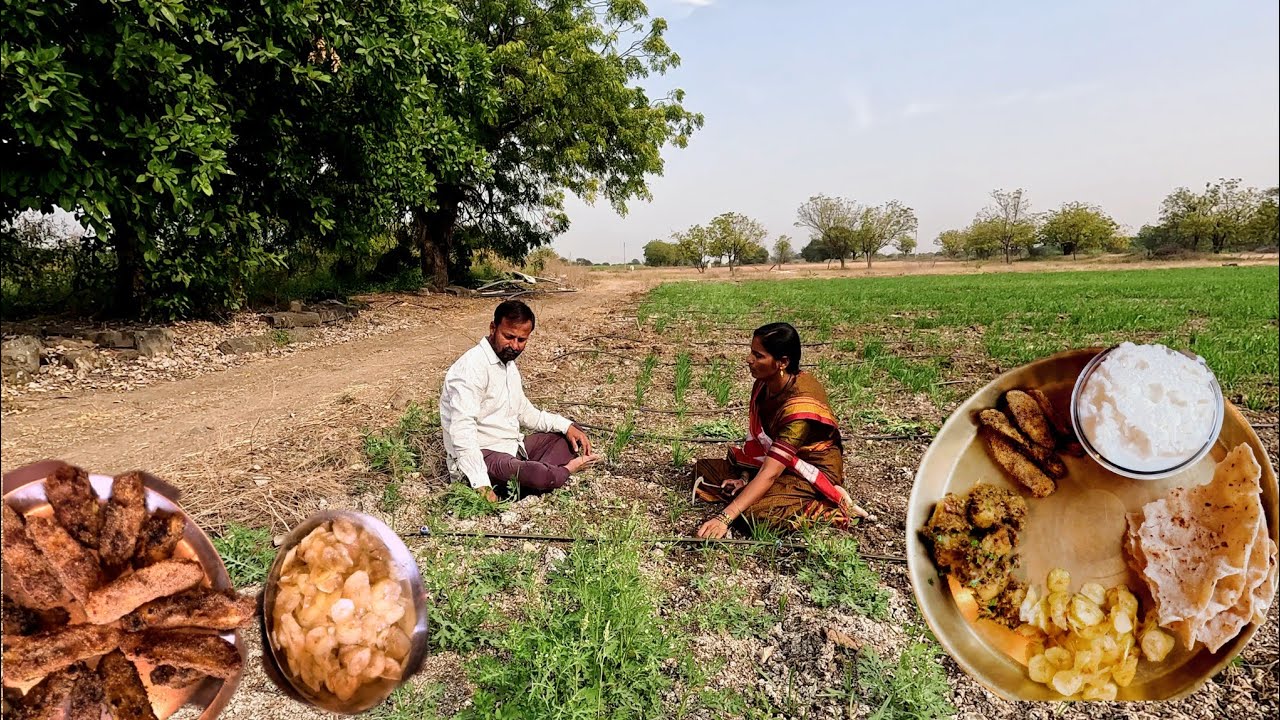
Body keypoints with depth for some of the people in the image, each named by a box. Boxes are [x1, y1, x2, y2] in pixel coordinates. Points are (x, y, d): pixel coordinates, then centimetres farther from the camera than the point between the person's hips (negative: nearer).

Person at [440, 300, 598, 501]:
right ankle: (564, 470, -1)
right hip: (481, 457, -10)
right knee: (539, 476, -34)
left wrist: (565, 425, 7)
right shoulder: (472, 367, -19)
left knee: (571, 437, 10)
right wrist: (482, 484, -34)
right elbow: (462, 431, -27)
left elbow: (524, 412, 22)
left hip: (512, 447, 10)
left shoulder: (508, 364, 13)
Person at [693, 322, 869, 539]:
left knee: (758, 511, -35)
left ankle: (830, 507, -12)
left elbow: (769, 474, -36)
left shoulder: (800, 405, -32)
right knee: (703, 469, 1)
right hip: (773, 460, 8)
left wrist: (725, 517, -40)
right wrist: (744, 478, -13)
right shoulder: (764, 384, -8)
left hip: (812, 474, -8)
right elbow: (756, 439, 1)